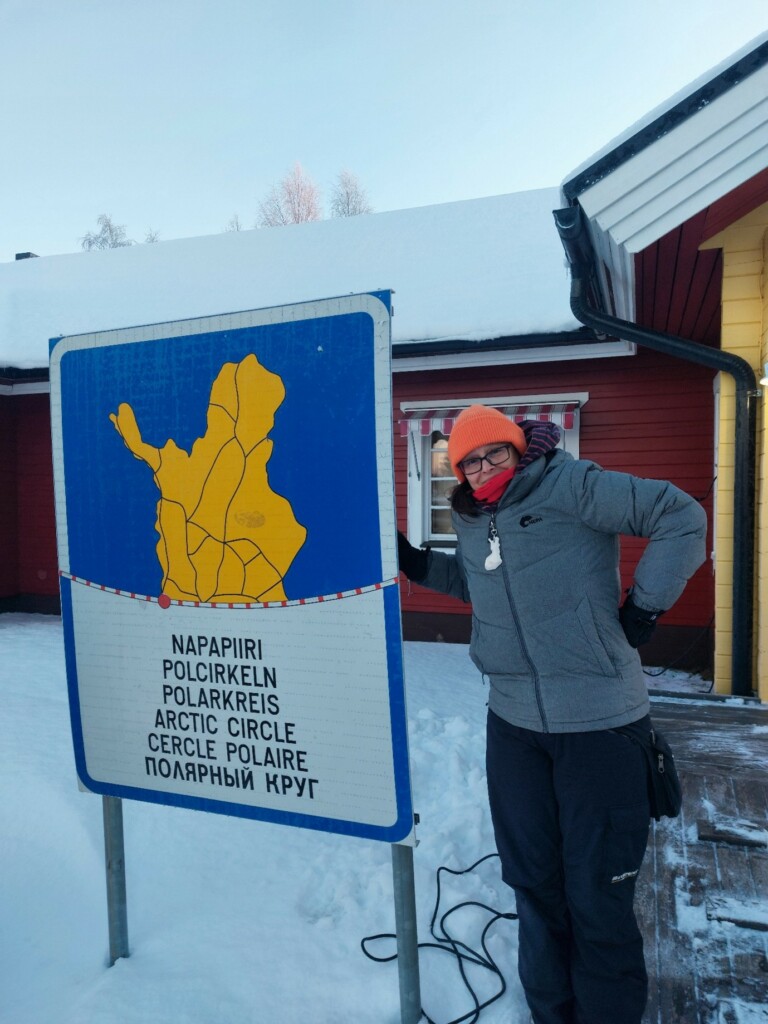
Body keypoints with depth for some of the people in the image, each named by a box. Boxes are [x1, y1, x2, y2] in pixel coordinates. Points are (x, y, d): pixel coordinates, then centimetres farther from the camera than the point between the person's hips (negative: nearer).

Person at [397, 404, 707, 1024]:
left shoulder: (570, 485, -12)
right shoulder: (470, 521, 9)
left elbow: (682, 518, -11)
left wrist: (643, 607, -12)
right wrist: (417, 565, 13)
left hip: (599, 722, -6)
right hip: (514, 722, 6)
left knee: (597, 894, 4)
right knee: (533, 880, 18)